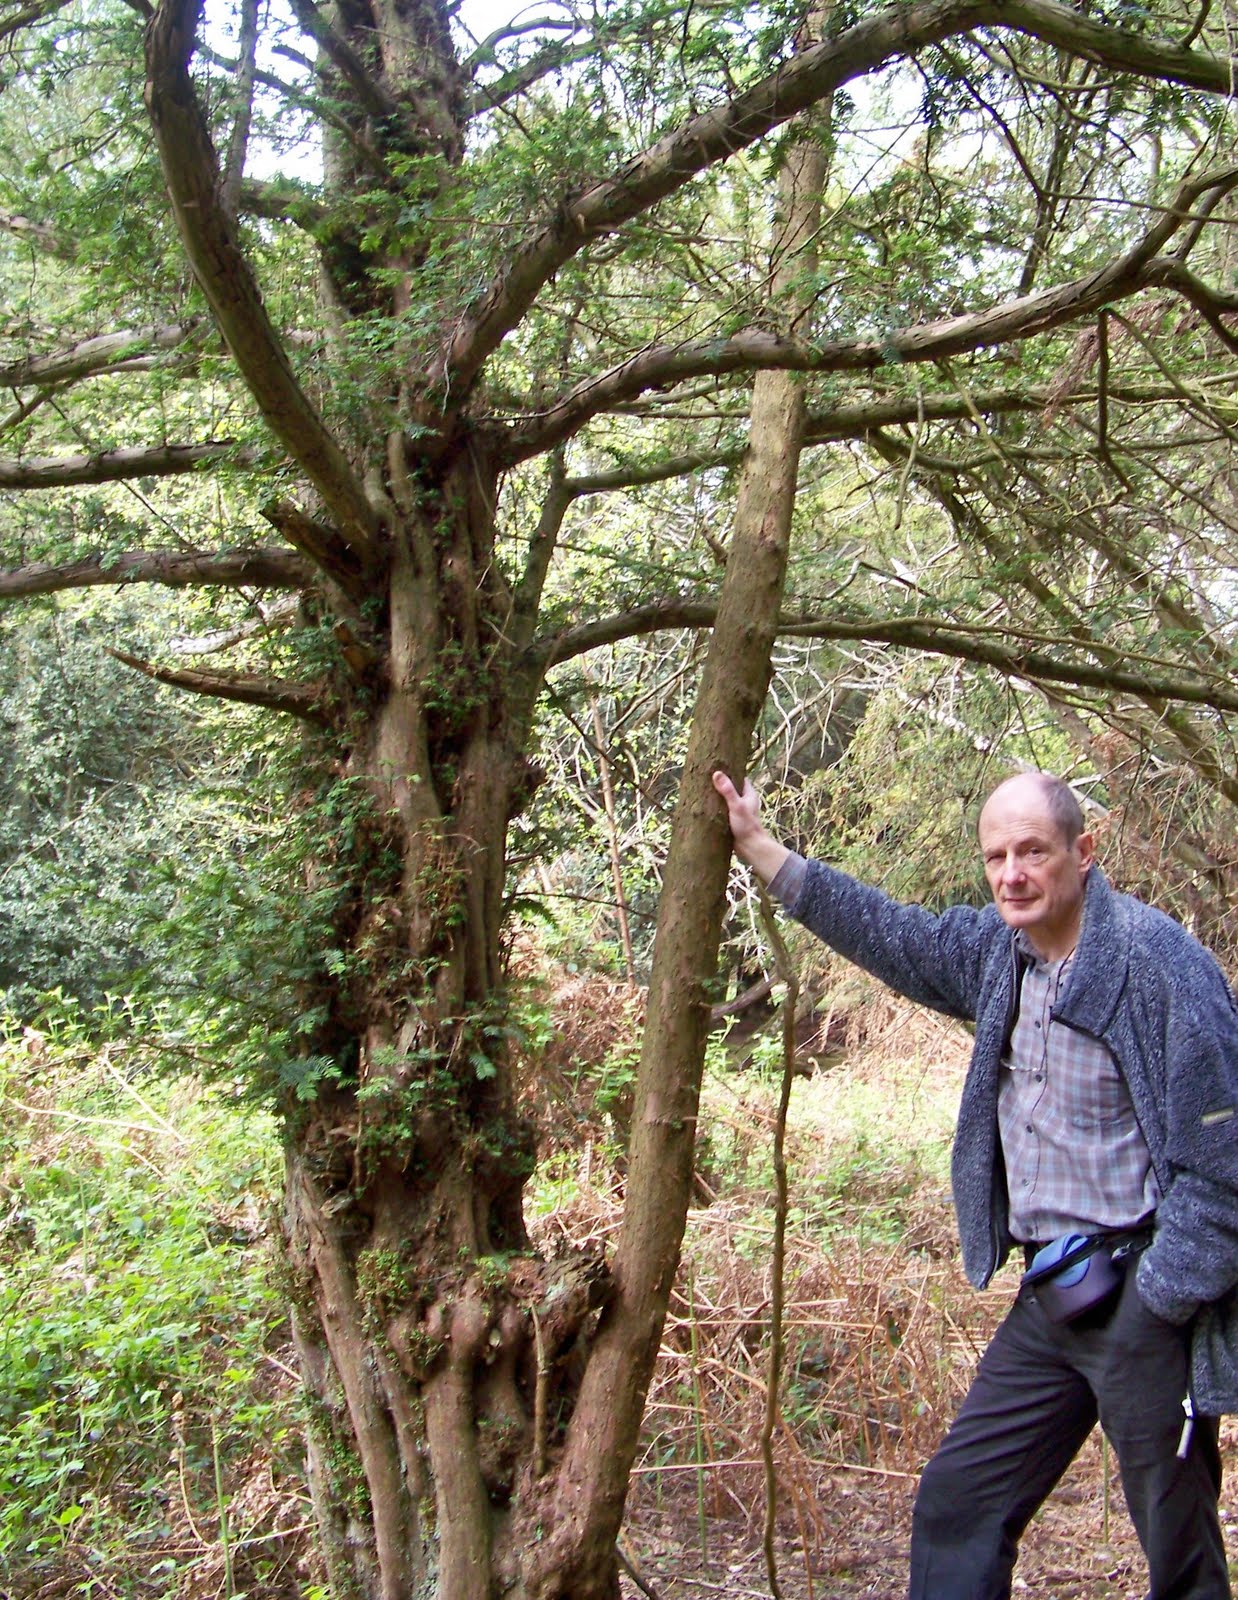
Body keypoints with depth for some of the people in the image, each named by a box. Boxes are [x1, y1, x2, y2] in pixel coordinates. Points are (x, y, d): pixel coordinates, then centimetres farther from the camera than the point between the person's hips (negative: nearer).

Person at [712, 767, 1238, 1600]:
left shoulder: (1159, 962, -17)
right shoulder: (999, 947, 5)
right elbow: (893, 935, 19)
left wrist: (1155, 1303, -15)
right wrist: (760, 848, 20)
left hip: (1142, 1292, -7)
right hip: (1051, 1295, 7)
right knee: (958, 1504, 13)